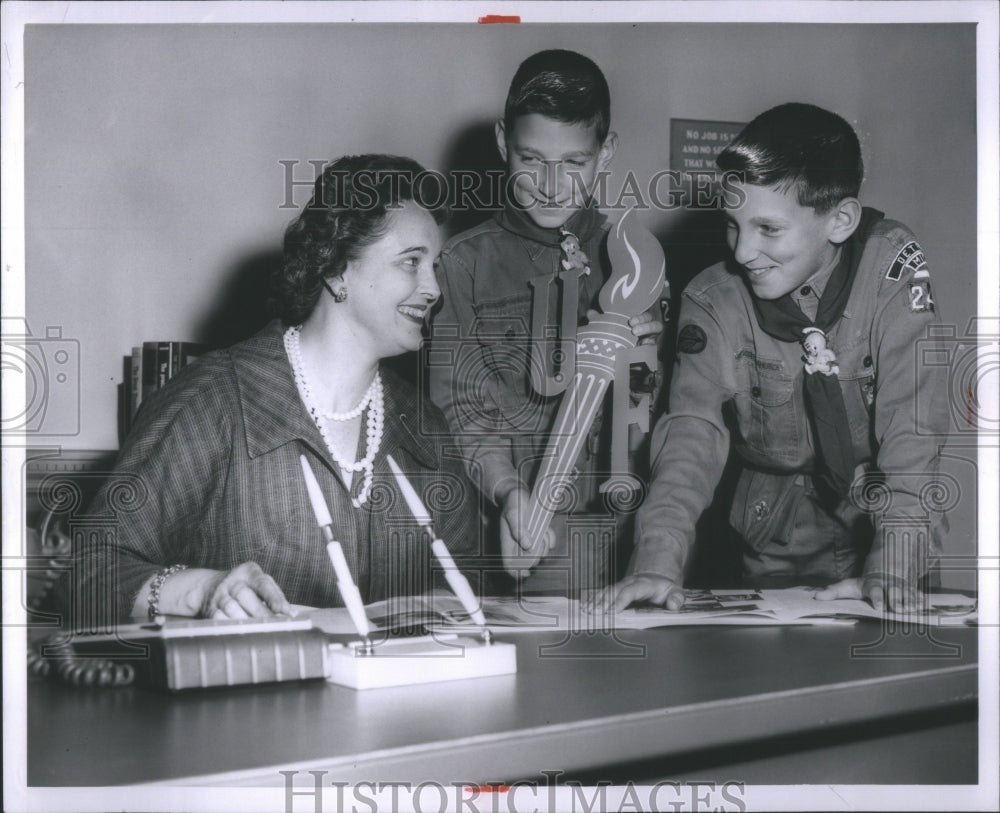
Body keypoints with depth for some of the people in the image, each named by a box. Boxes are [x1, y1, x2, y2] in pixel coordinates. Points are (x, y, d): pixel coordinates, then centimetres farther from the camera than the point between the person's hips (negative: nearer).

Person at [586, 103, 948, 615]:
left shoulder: (894, 269, -12)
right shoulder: (713, 301, -8)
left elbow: (912, 428, -18)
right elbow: (693, 431, -16)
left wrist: (893, 571, -28)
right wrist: (658, 562, -31)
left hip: (881, 522, -1)